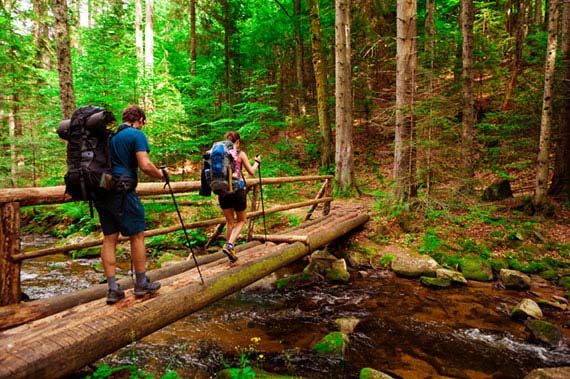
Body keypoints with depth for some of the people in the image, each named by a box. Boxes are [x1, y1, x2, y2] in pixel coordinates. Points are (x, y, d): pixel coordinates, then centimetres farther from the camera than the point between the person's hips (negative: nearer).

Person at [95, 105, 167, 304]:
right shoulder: (137, 134, -5)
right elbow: (145, 165, -17)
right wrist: (161, 174, 0)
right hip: (122, 192, -7)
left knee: (109, 239, 8)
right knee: (137, 235, 5)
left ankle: (113, 288, 11)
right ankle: (141, 284, 14)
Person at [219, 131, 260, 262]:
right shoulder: (240, 154, -4)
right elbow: (251, 172, 1)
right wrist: (257, 162, 17)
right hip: (237, 190, -3)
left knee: (229, 222, 16)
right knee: (241, 221, 13)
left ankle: (230, 250, 17)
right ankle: (229, 245, -7)